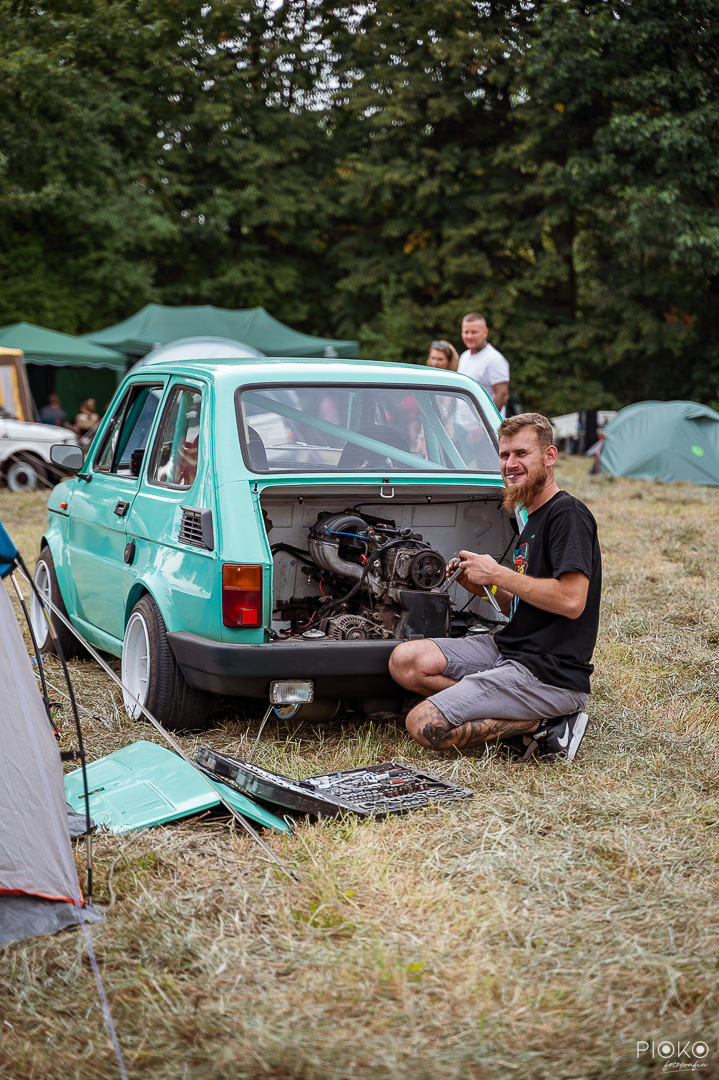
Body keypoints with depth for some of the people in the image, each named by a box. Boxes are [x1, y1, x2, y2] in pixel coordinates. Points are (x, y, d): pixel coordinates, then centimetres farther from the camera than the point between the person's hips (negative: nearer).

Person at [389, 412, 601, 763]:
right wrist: (482, 587, 5)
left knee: (425, 725, -17)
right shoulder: (534, 519, 20)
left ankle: (540, 726, -5)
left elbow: (571, 601, -24)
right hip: (509, 649, 10)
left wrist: (496, 574, -15)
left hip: (551, 674, -10)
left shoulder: (568, 514, -12)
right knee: (405, 661, -3)